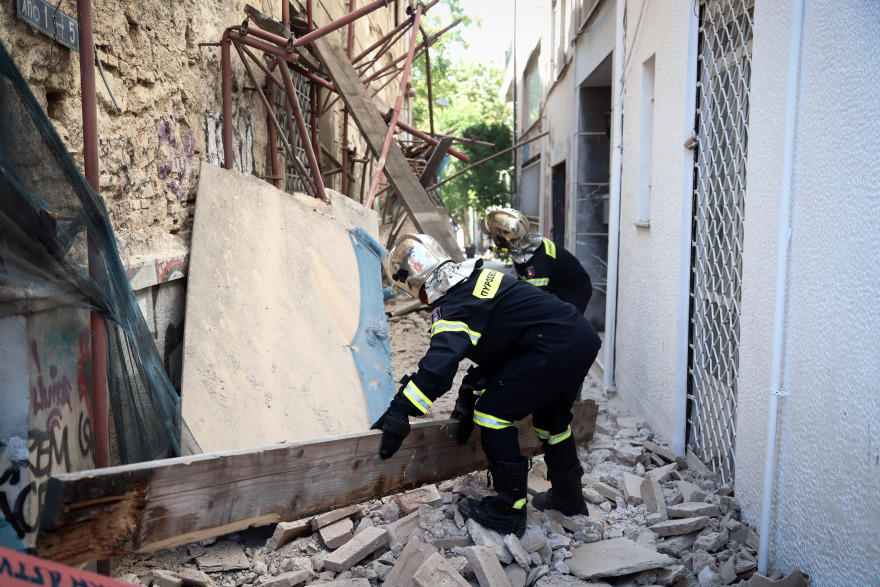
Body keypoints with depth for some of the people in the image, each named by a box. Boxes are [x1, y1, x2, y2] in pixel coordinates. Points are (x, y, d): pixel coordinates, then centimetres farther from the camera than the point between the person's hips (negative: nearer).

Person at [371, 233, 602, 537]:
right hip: (585, 338, 11)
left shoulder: (454, 305, -13)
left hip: (555, 350, -11)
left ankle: (509, 511, 9)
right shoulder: (474, 279, 17)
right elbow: (495, 344, 23)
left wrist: (398, 415, -24)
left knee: (493, 413, -2)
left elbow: (437, 366, -26)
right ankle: (568, 495, 45)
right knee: (550, 415, 29)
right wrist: (471, 393, 24)